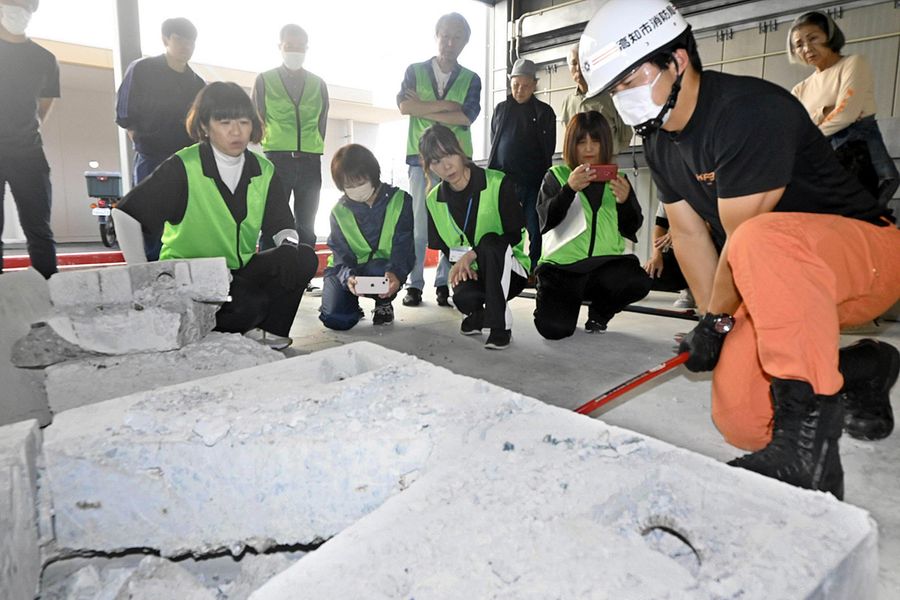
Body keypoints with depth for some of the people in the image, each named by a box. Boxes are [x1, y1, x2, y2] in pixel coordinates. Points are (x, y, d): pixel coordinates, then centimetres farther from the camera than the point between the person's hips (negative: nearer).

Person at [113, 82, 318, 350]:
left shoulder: (263, 170, 2)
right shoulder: (183, 167, -12)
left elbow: (281, 226, 1)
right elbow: (125, 213, -11)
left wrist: (290, 247, -23)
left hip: (240, 271, 5)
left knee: (304, 259, -18)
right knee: (247, 306, -33)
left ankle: (274, 332, -1)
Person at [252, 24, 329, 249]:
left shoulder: (318, 84, 14)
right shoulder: (264, 80, 8)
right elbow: (257, 121, 10)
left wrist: (313, 149, 10)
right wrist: (270, 144, 4)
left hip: (310, 161, 2)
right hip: (277, 159, -2)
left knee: (306, 226, 4)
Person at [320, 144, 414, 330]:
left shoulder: (400, 201, -10)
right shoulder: (339, 210, -2)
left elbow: (403, 246, -16)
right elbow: (340, 253, -8)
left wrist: (395, 273, -38)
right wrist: (348, 276, -32)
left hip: (383, 269, -1)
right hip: (347, 271, 2)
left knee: (377, 271, -38)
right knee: (335, 319, -21)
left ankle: (384, 302, -1)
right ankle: (352, 305, 18)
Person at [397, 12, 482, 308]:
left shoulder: (471, 79, 13)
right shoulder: (415, 70, 12)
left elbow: (466, 117, -6)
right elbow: (404, 105, -7)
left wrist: (423, 108, -6)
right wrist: (447, 104, -8)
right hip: (421, 157, -1)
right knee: (418, 224, -4)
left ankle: (444, 284, 6)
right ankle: (414, 285, 3)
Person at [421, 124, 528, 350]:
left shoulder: (498, 183, -14)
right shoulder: (434, 200, 1)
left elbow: (515, 235, -15)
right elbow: (444, 247, 8)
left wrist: (473, 254, -24)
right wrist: (460, 263, -14)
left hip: (508, 270, -2)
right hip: (470, 272, 3)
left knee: (489, 241, -36)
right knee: (463, 297, -34)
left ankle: (501, 325, -24)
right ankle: (476, 312, 8)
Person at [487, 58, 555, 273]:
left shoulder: (544, 112, 9)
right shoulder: (501, 109, 14)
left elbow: (549, 149, 7)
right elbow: (493, 142, 14)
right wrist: (494, 174, 6)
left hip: (533, 182, -1)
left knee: (536, 230, -3)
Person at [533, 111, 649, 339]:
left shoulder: (617, 179, 13)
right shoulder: (556, 176, 6)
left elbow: (631, 230, 6)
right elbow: (547, 220, -9)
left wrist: (625, 201, -14)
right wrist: (570, 188, -24)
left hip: (606, 263, 2)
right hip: (562, 266, -2)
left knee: (638, 282, -30)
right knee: (553, 328, -23)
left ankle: (600, 312, 6)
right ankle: (573, 299, 17)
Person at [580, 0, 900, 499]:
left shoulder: (751, 111, -24)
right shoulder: (658, 139, 3)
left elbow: (743, 238, -22)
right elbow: (688, 233, 4)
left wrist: (717, 321, -10)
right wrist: (711, 319, 0)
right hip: (775, 285, 8)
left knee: (763, 244, -42)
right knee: (741, 423, -2)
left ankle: (807, 438, -33)